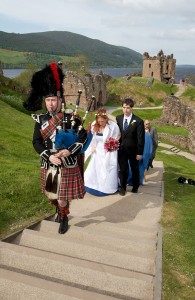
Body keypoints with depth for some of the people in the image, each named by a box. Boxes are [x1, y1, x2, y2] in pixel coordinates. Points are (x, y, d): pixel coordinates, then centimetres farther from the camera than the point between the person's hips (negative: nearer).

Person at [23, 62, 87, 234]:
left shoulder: (71, 118, -8)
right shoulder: (41, 120, -1)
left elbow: (83, 137, -10)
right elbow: (36, 142, -4)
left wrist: (69, 151, -24)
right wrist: (49, 156, -19)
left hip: (67, 166, -3)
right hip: (48, 166, 3)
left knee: (63, 198, 2)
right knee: (52, 196, 20)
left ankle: (64, 218, 34)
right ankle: (59, 210, 52)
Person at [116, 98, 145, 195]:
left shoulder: (138, 121, -13)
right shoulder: (118, 118, -2)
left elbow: (141, 138, -12)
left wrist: (139, 153, -13)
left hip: (133, 150, -1)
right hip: (121, 149, 1)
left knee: (135, 169, 17)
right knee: (123, 169, 4)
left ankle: (135, 186, 36)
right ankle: (122, 187, 21)